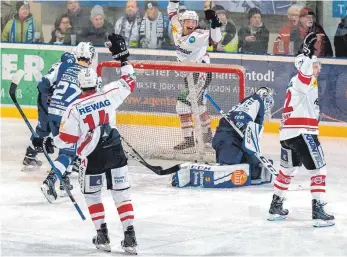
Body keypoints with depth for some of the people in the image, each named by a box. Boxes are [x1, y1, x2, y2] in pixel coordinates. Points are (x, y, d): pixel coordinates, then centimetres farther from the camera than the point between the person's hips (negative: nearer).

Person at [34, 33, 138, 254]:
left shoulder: (74, 109, -10)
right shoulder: (109, 94, -5)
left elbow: (67, 140, -7)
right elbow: (129, 82, 11)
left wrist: (50, 143, 12)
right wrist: (123, 58, 20)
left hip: (92, 157, -2)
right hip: (115, 151, 2)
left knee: (92, 195, 18)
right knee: (122, 193, 7)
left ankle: (103, 236, 13)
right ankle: (130, 237, 0)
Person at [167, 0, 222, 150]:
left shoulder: (199, 35, -19)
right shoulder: (178, 31, 0)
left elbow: (215, 38, -29)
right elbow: (172, 14, 14)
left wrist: (214, 22, -40)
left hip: (201, 74, -9)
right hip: (189, 74, 9)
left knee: (183, 104, -15)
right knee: (198, 104, 21)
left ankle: (189, 139, -14)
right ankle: (207, 134, 38)